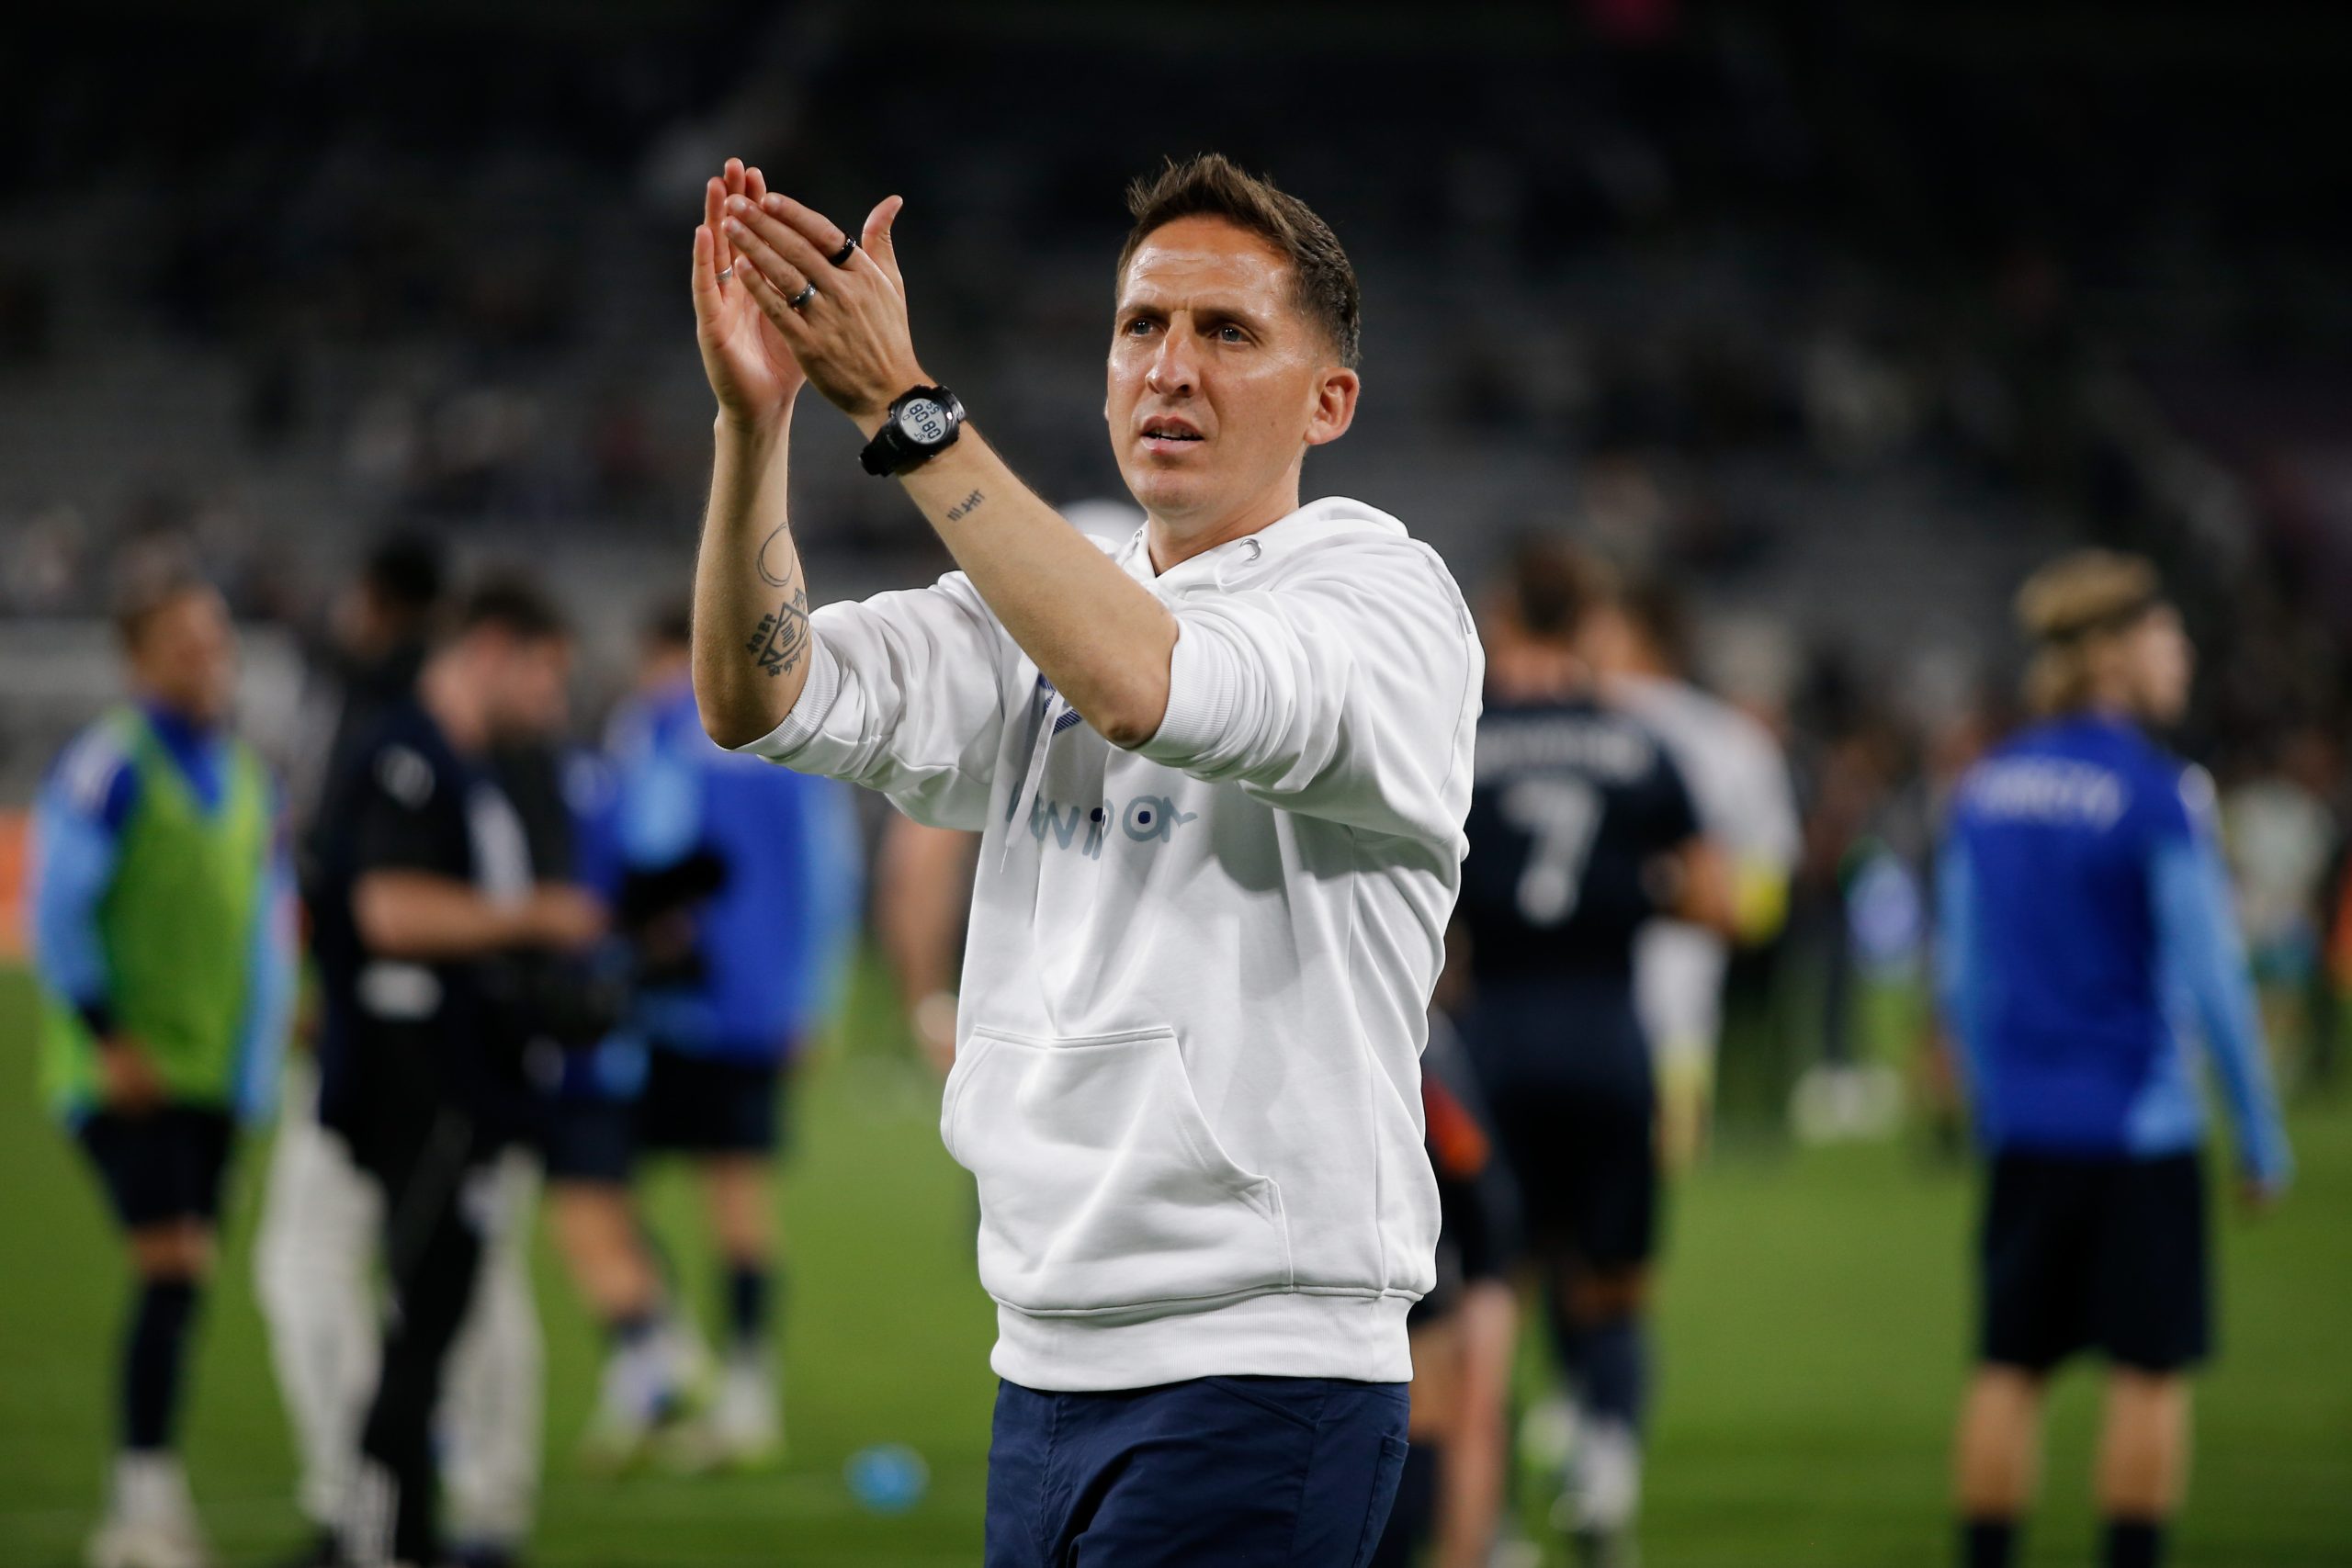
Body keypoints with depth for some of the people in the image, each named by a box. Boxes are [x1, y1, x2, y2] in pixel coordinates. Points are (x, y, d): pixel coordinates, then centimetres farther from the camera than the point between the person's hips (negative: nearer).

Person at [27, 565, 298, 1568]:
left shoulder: (244, 778, 13)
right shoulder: (111, 766, -8)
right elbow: (58, 909, -10)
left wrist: (261, 1046, 13)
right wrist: (107, 1035, -14)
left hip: (210, 1072, 7)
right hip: (128, 1073, -7)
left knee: (184, 1279, 6)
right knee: (172, 1267, -16)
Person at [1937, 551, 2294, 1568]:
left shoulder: (1984, 790, 6)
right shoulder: (2159, 795, -12)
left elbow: (1961, 976, 11)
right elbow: (2209, 977, -12)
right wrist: (2262, 1138, -4)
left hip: (2024, 1130, 6)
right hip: (2137, 1129, -6)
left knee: (2009, 1367, 9)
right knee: (2149, 1371, 1)